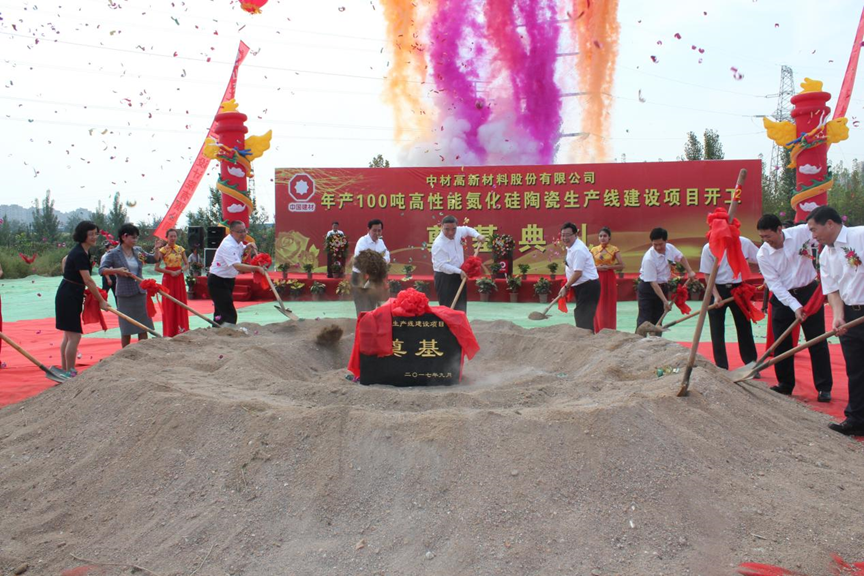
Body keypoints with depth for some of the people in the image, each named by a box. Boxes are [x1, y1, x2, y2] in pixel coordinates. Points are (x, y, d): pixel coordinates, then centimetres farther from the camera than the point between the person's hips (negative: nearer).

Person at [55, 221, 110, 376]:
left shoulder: (82, 251, 9)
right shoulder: (79, 254, -21)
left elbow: (65, 260, 26)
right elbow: (88, 281, -23)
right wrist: (101, 301, -18)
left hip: (70, 296, 10)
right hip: (68, 298, -10)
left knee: (68, 335, 14)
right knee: (74, 336, -7)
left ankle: (64, 370, 22)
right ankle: (70, 372, 0)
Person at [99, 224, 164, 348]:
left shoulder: (138, 251, 6)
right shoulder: (114, 254, -7)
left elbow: (153, 259, 19)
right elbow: (102, 270, -12)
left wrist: (157, 249, 2)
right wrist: (117, 270, -25)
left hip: (140, 293, 4)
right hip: (124, 295, -4)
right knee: (126, 329, 5)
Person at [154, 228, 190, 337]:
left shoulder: (181, 249, 5)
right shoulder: (163, 250, -5)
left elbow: (187, 265, 8)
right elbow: (156, 268, -9)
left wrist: (180, 270, -11)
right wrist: (170, 272, -14)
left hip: (179, 277, 4)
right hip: (168, 278, -3)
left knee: (180, 303, 5)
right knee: (168, 304, -1)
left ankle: (181, 329, 13)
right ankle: (169, 331, 6)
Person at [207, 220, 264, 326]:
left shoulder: (237, 242, 4)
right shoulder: (228, 246, -27)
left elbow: (242, 249, 26)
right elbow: (237, 266, -38)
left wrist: (249, 246, 3)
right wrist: (257, 268, -42)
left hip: (227, 281, 11)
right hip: (218, 282, -11)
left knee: (220, 312, 20)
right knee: (230, 315, -17)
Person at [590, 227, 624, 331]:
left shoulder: (614, 249, 0)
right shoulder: (594, 250, 6)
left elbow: (621, 266, -4)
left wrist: (608, 266, -14)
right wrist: (597, 267, -10)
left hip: (609, 279, -2)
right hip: (597, 279, 2)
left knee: (609, 306, 0)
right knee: (598, 307, 1)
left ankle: (610, 332, 8)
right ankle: (599, 332, 8)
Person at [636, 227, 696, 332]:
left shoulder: (670, 248, -9)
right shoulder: (649, 258, -28)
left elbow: (681, 258, 15)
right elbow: (653, 283, -27)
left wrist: (690, 271, 5)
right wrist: (665, 301, -29)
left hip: (663, 287, 6)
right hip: (647, 288, -6)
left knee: (658, 320, 8)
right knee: (644, 320, -10)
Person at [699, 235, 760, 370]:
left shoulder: (744, 243, -9)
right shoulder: (708, 248, -10)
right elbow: (707, 275, -6)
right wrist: (716, 296, -14)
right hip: (717, 290, -1)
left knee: (744, 327, 9)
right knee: (717, 331, 3)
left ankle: (752, 364, 21)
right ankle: (722, 368, 13)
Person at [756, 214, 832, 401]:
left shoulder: (802, 232, -14)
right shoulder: (763, 255, -11)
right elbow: (775, 285, -13)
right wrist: (795, 306, -23)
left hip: (809, 292, -1)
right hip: (782, 298, 2)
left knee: (817, 341, 0)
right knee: (781, 344, 5)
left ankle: (824, 387, 8)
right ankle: (785, 385, 20)